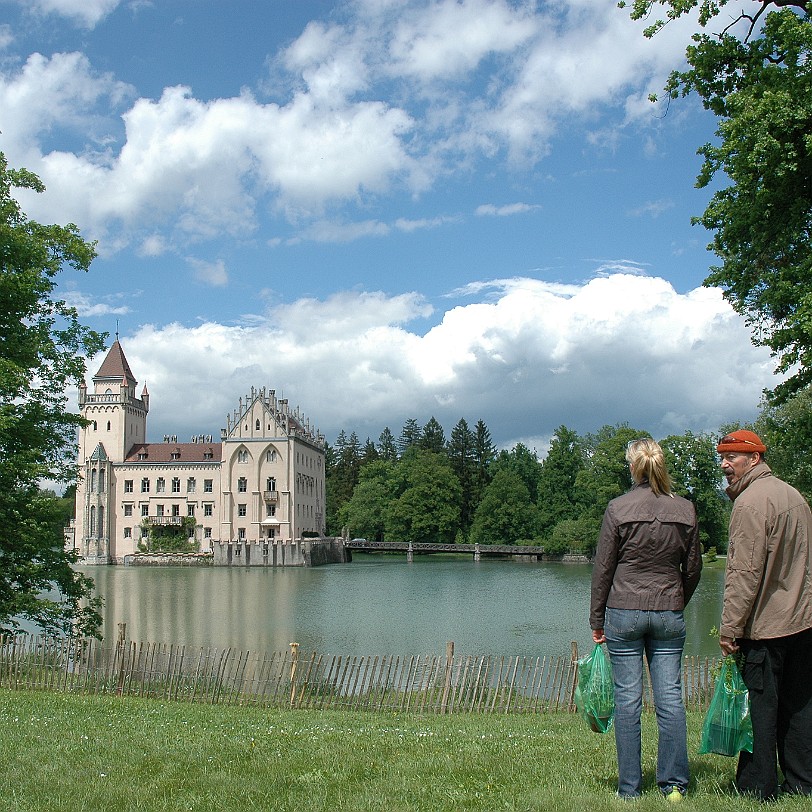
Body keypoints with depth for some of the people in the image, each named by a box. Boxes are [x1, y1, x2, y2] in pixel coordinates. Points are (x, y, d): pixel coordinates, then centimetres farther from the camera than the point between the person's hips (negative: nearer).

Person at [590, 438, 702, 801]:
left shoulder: (618, 508, -7)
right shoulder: (685, 510, 1)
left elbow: (603, 568, -3)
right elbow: (693, 569, 9)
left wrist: (596, 619, 5)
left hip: (624, 613, -2)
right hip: (669, 614, 2)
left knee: (627, 698, 3)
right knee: (670, 697, 6)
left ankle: (629, 788, 9)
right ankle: (674, 784, 9)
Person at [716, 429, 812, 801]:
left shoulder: (750, 502, -16)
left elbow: (745, 574, -20)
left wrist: (729, 628, -16)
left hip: (764, 627, -9)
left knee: (759, 708, 0)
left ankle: (757, 789, 6)